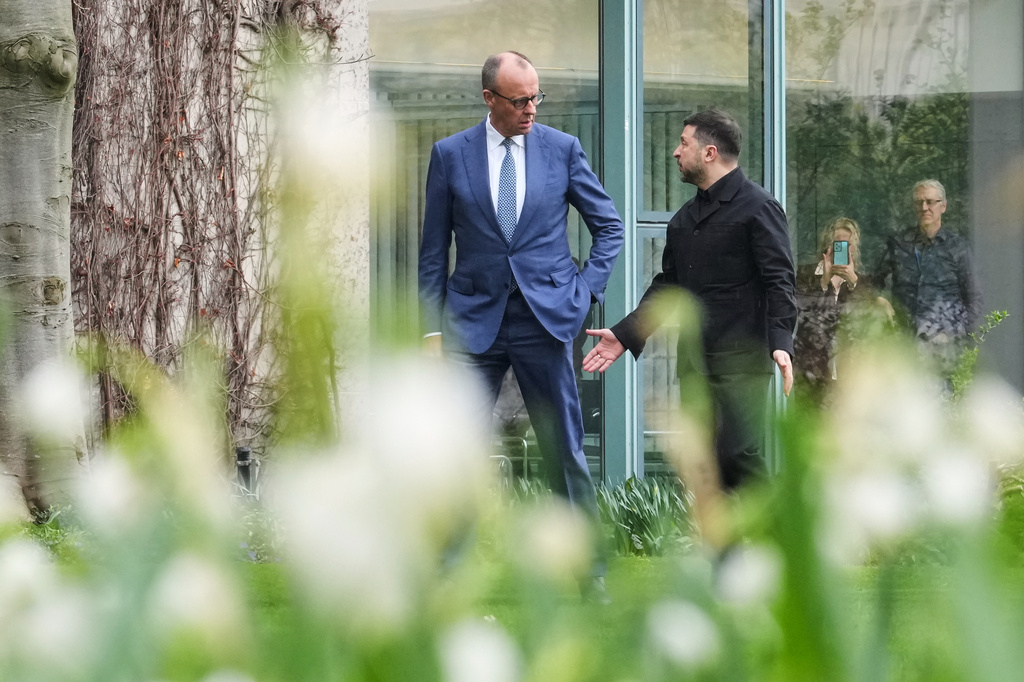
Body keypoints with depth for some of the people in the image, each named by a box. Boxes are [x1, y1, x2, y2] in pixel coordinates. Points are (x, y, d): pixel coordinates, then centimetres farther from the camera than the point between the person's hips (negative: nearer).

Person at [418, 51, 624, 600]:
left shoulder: (562, 149, 3)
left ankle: (591, 575, 11)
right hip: (474, 322, 0)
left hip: (545, 319, 0)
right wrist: (433, 329, 0)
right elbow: (434, 251, 5)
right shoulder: (450, 155, 3)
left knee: (565, 452, 3)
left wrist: (587, 289, 2)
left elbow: (609, 225, 13)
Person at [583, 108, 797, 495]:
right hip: (694, 359, 8)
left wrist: (780, 343, -23)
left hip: (742, 358, -8)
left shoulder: (758, 208, -4)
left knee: (738, 455, -16)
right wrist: (625, 335, 18)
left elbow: (779, 282, -10)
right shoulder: (685, 219, 20)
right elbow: (667, 286, 26)